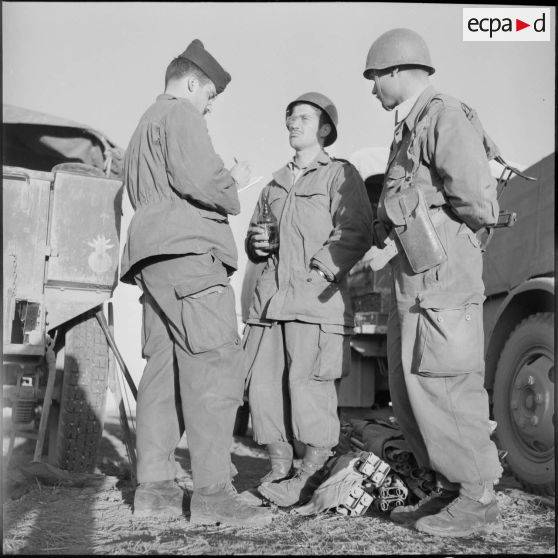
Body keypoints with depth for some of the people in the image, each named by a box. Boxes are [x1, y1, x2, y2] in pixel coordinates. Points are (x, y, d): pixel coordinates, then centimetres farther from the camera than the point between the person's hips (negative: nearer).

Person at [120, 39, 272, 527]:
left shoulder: (143, 128, 31)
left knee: (164, 368, 7)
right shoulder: (180, 114, 1)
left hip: (153, 257, 10)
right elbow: (196, 177, -15)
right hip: (189, 248, -10)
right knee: (214, 365, -14)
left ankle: (154, 486, 7)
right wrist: (234, 184, 4)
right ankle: (213, 493, -17)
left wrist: (224, 182, 23)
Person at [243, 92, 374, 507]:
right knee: (264, 383, 2)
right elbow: (254, 234, 33)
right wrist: (257, 243, 9)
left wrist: (319, 271, -17)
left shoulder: (341, 175, 6)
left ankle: (313, 474, 1)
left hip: (317, 297, -6)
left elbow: (356, 233, -6)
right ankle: (279, 468, 14)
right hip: (271, 295, 6)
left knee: (309, 383, -9)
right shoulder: (276, 184, 26)